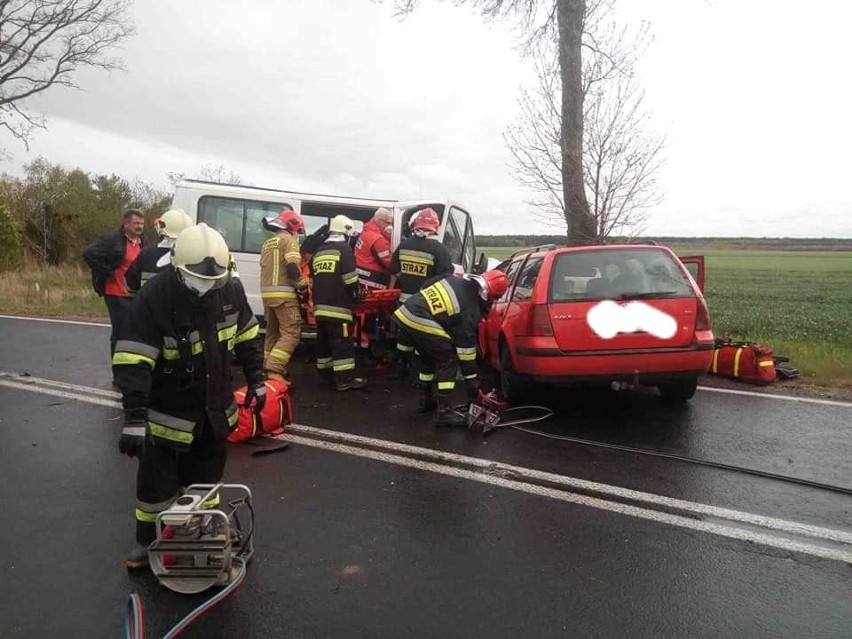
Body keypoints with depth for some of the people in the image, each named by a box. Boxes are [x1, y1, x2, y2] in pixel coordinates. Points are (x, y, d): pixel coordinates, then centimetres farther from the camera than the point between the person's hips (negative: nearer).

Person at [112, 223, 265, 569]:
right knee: (157, 482, 8)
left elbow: (247, 337, 6)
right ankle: (147, 540, 32)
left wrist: (256, 380, 9)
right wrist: (134, 417, -34)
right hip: (169, 413, -4)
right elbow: (133, 362, -29)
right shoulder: (153, 298, -25)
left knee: (207, 479, 20)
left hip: (215, 410, 4)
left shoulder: (230, 291, -10)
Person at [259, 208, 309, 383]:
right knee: (291, 332, -9)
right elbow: (292, 268, -17)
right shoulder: (288, 240, -5)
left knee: (273, 332, 16)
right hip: (284, 294, -9)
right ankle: (274, 370, -19)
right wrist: (303, 287, -6)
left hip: (267, 293, 9)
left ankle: (267, 369, 18)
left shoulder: (267, 243, 22)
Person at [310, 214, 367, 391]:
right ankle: (345, 380, -7)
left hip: (320, 305, 8)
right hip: (337, 306, -8)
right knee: (342, 342, -7)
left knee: (324, 341, 14)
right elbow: (349, 277, -11)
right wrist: (356, 292, 4)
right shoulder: (344, 248, -4)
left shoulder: (319, 252, 20)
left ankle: (325, 376, 20)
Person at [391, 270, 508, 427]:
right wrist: (471, 379, 4)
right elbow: (466, 345, -3)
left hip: (404, 314, 9)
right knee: (448, 360, 1)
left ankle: (426, 400, 36)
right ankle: (444, 412, 0)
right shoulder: (470, 310, -6)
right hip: (420, 322, -9)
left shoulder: (456, 281, 15)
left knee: (429, 357, 26)